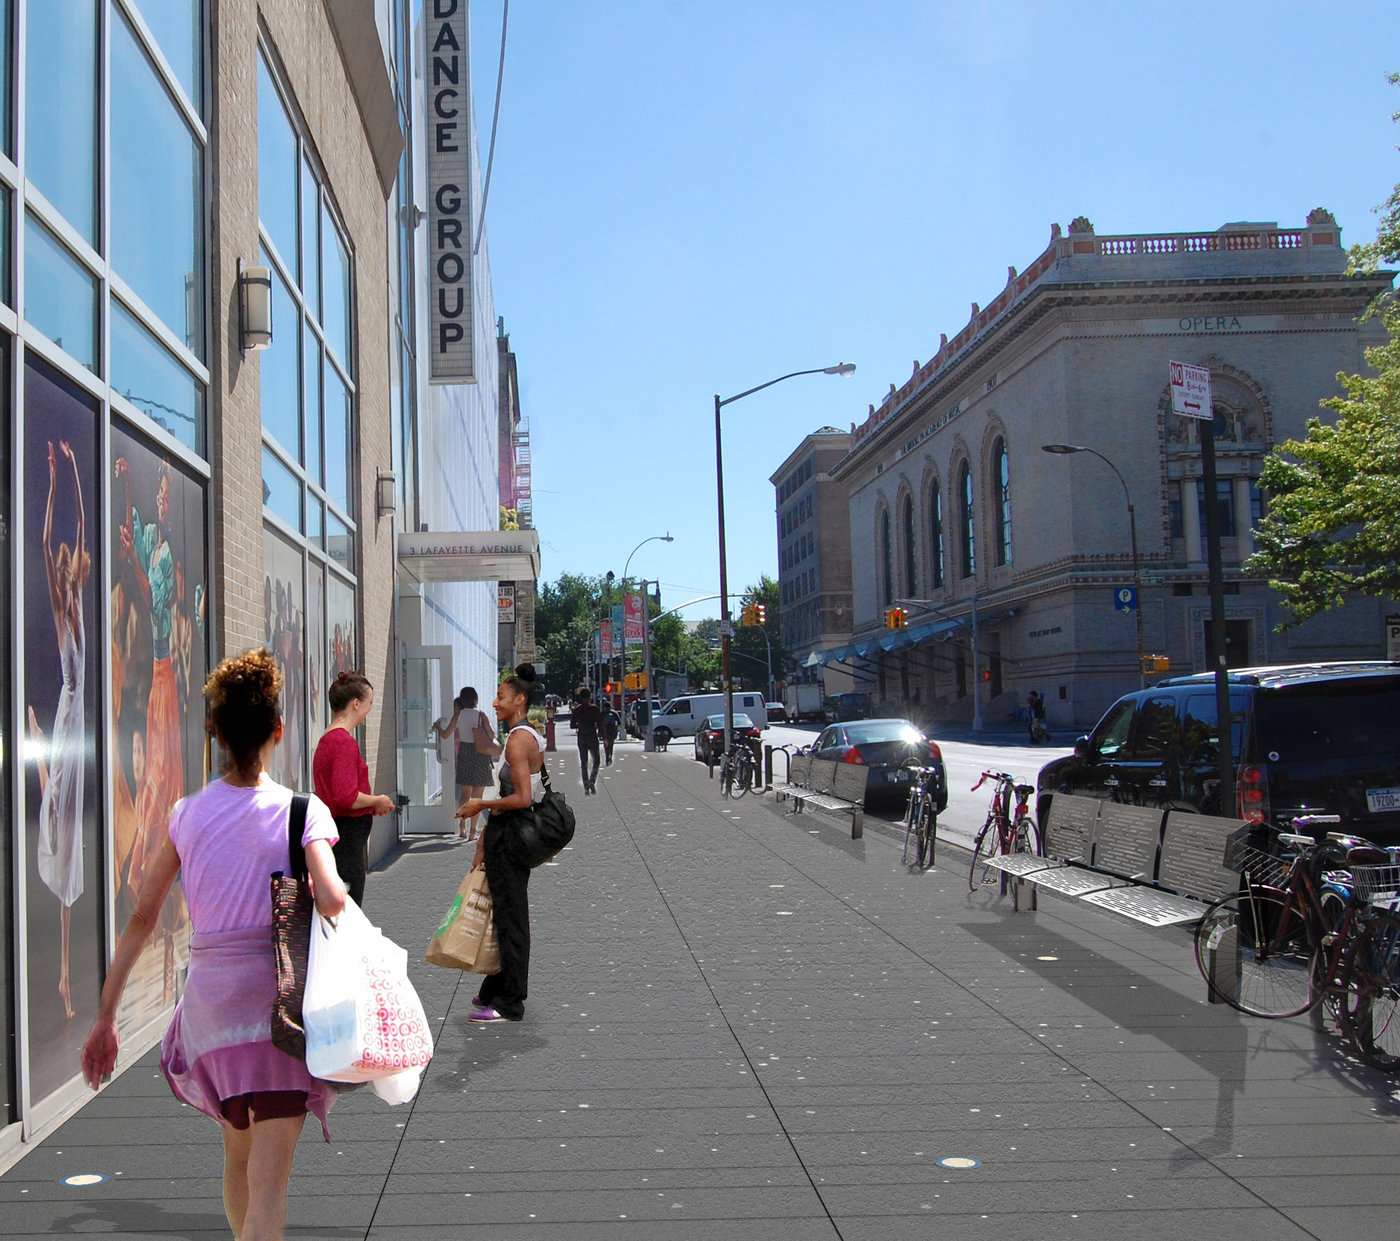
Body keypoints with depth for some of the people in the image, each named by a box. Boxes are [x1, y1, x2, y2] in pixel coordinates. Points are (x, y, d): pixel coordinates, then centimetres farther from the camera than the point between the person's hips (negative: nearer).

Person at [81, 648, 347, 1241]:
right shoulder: (301, 810, -7)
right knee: (268, 1180, -4)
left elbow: (141, 918, 4)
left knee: (237, 1157, 24)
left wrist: (105, 1018, 10)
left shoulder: (188, 814, 4)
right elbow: (331, 900, -23)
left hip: (210, 993, 4)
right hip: (277, 996, -4)